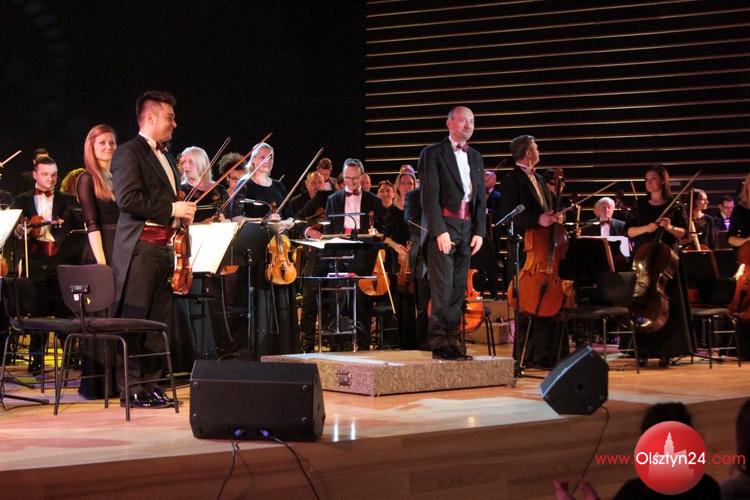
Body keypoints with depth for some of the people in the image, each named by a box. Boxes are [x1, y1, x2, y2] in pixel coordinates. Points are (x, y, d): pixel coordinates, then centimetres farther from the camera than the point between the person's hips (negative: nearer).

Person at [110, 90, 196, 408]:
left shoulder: (165, 157, 22)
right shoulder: (128, 153, -7)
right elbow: (128, 199, -19)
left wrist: (183, 213, 11)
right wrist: (172, 208, -16)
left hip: (165, 247, 9)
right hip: (140, 247, -9)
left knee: (159, 320, 9)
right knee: (134, 319, -6)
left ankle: (150, 383, 15)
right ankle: (131, 388, -3)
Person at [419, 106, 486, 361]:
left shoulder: (476, 157, 18)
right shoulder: (433, 154, -1)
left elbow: (481, 197, 16)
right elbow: (430, 196, -9)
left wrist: (479, 231, 5)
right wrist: (439, 231, -17)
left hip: (467, 229, 6)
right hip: (443, 227, -6)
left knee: (459, 289, 6)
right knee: (442, 288, -8)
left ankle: (452, 341, 11)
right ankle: (439, 344, -4)